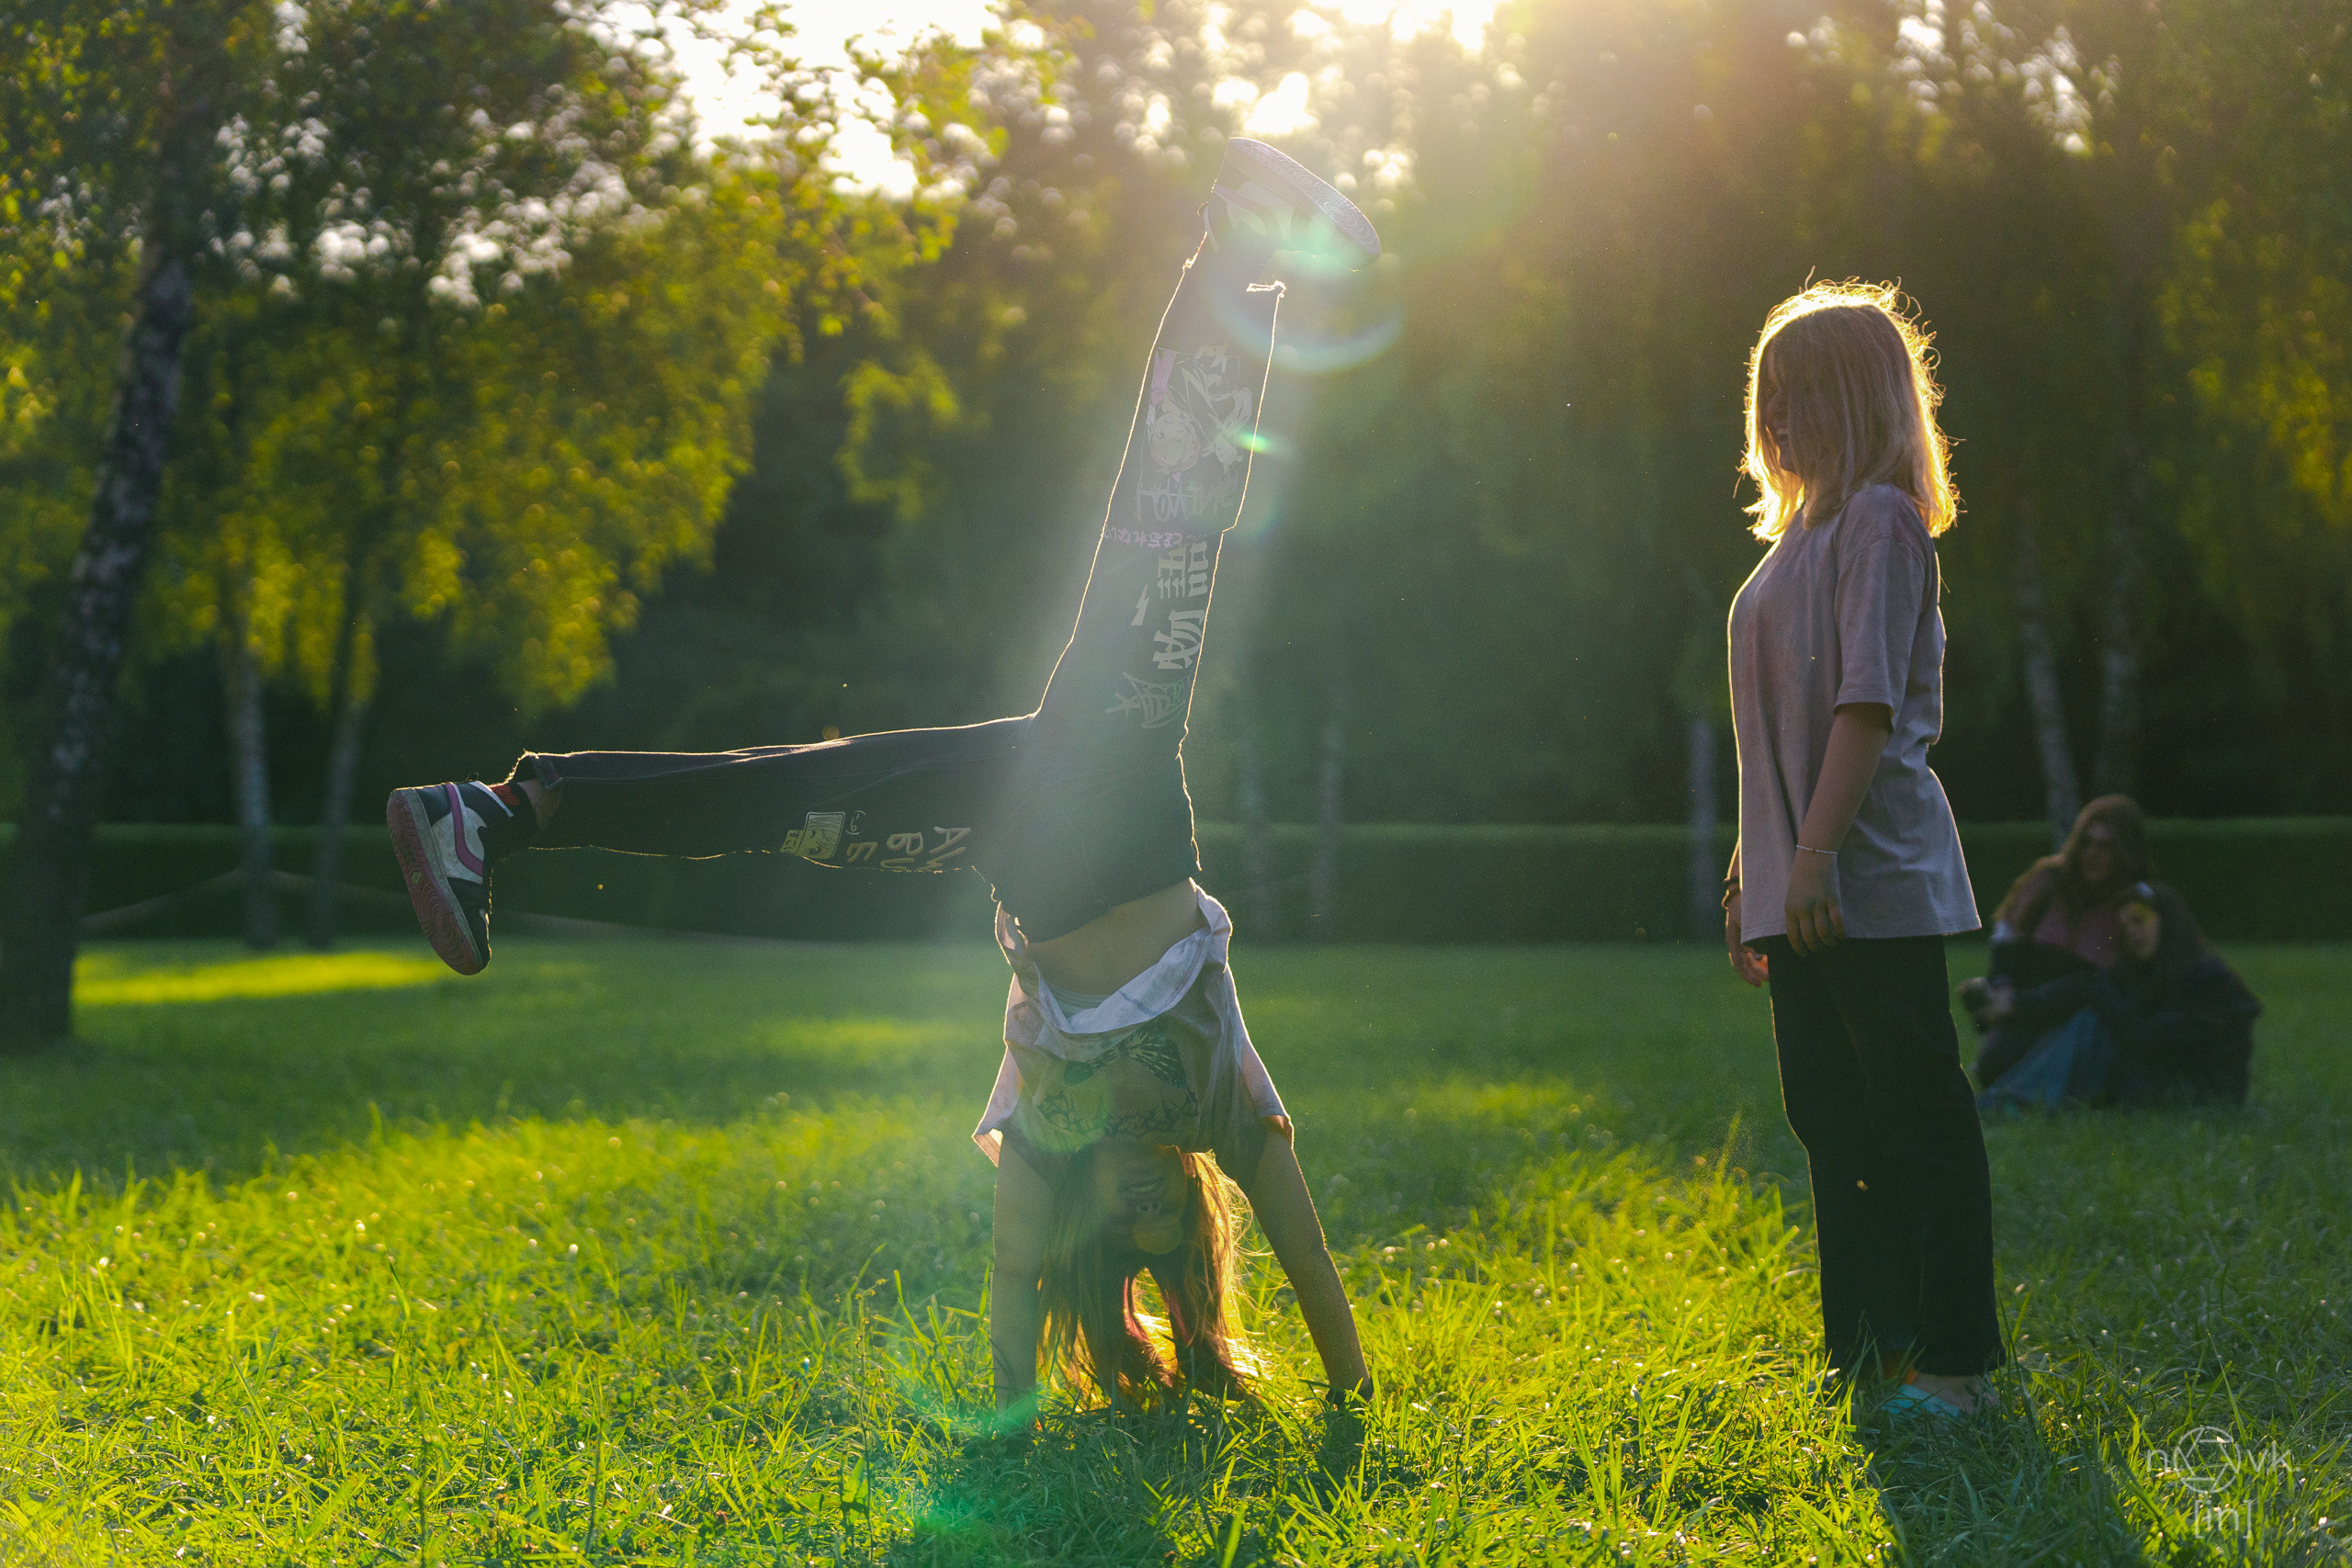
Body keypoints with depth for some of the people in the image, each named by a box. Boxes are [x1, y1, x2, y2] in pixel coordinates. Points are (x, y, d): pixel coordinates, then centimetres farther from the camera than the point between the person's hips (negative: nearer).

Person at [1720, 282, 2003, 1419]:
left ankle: (1952, 1359, 1)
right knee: (1834, 1121, 12)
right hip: (1800, 892, 10)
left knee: (1917, 1117, -4)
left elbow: (1867, 703, -18)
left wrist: (1815, 855, -24)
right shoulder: (1808, 528, 19)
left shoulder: (1880, 520, -9)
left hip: (1871, 885, -10)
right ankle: (1865, 1352, 20)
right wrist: (1750, 870, 21)